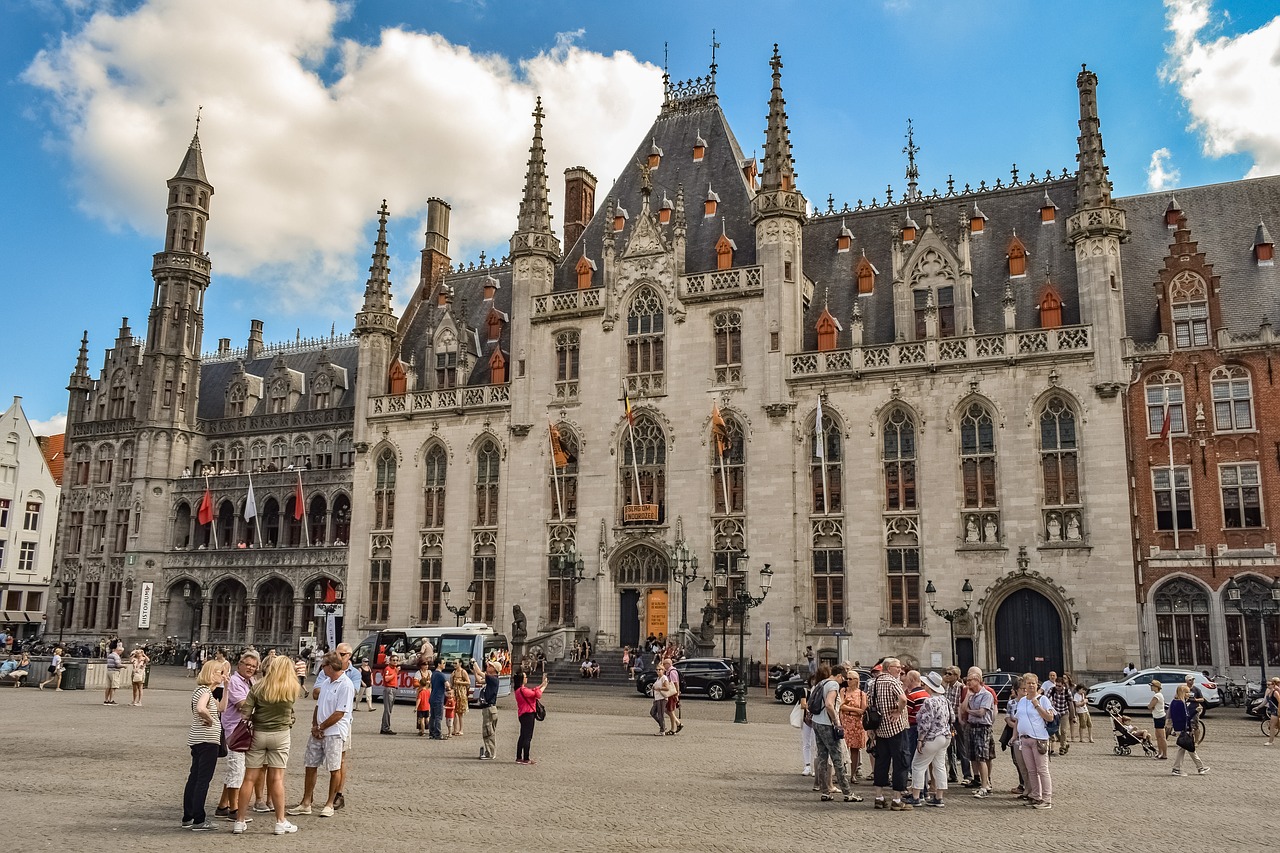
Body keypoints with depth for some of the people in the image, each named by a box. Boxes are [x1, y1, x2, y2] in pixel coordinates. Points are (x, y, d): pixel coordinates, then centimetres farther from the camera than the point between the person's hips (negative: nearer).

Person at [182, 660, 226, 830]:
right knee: (203, 780, -4)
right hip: (207, 740, -10)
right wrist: (210, 720, -18)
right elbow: (201, 709, -35)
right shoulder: (205, 691, -15)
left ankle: (187, 818, 22)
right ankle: (199, 821, 0)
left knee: (194, 778, 15)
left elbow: (220, 708, 17)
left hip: (197, 740, 10)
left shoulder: (201, 690, 16)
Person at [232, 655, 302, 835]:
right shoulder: (292, 690, -6)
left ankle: (240, 821, 14)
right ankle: (281, 822, 10)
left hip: (258, 734, 0)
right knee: (277, 779, 5)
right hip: (281, 735, 0)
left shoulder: (258, 688, -7)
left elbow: (245, 713, -8)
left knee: (249, 778, 7)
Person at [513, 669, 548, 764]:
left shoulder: (519, 690, 12)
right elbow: (537, 694, -15)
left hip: (523, 715, 10)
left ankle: (519, 758, 19)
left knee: (523, 736, 15)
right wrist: (543, 687, 0)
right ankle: (526, 759, -2)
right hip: (528, 714, -10)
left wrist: (542, 684, 16)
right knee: (528, 737, -5)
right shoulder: (523, 690, -19)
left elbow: (533, 690, 16)